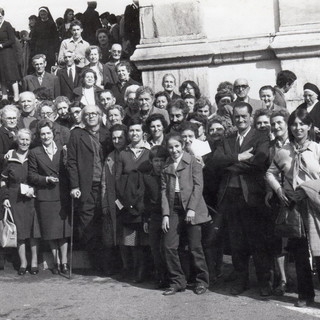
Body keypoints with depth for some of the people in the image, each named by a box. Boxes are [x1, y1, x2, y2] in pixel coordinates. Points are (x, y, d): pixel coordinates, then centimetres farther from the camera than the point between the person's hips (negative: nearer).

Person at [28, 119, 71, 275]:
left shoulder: (62, 150, 8)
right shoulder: (34, 153, 5)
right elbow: (31, 176, 4)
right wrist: (46, 179, -11)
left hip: (62, 196, 1)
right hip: (45, 197, 0)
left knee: (63, 230, 0)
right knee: (50, 232, 4)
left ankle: (64, 261, 8)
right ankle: (56, 261, 15)